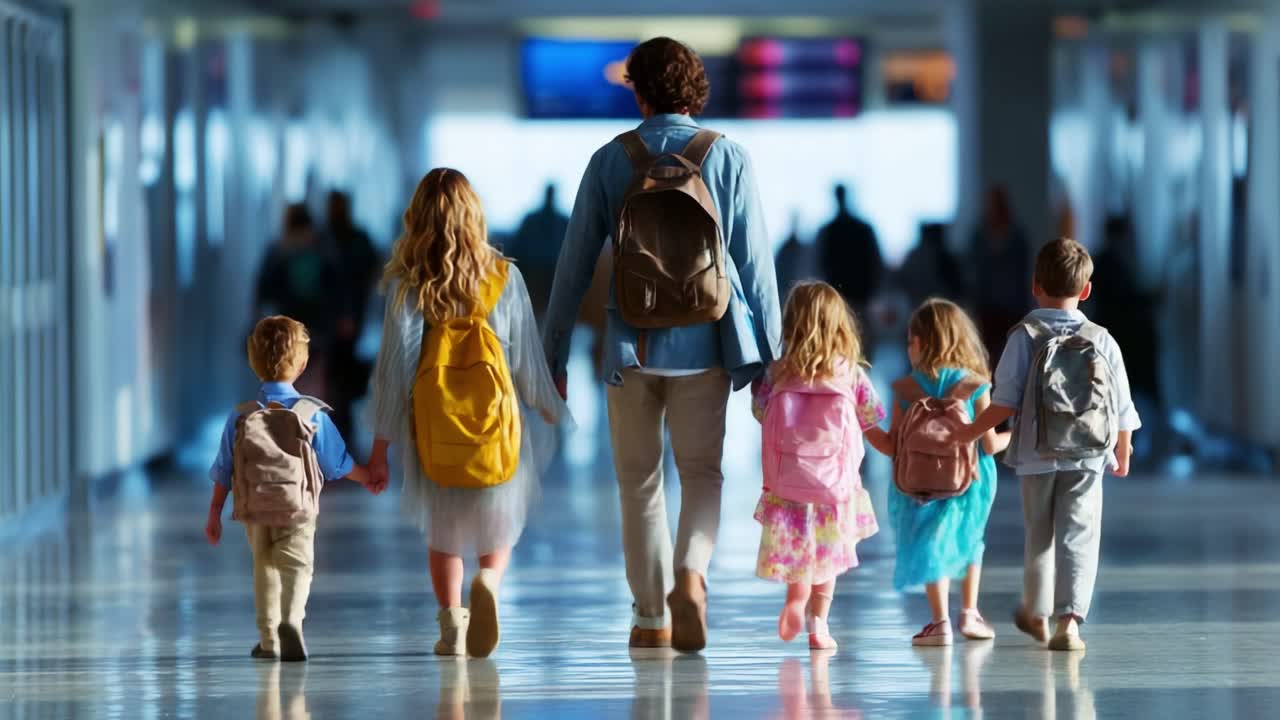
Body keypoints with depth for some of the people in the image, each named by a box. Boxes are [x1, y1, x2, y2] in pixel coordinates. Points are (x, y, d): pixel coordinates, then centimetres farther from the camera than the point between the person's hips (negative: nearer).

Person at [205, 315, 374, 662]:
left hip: (254, 513, 2)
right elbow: (339, 464, 3)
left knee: (264, 569, 18)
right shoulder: (313, 415, -9)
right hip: (298, 511, -2)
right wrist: (366, 477, 22)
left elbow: (223, 473, 1)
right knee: (297, 567, -1)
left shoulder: (240, 418, -5)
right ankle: (291, 619, -28)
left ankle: (269, 639, 21)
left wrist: (214, 514, 11)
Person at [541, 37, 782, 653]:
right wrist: (769, 349, 4)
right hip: (704, 341, 0)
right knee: (701, 470, 8)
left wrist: (552, 353, 8)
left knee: (639, 480, 12)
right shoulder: (728, 157, 0)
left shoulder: (611, 160, 0)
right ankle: (690, 574, -19)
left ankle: (651, 616, 15)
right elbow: (754, 258, -1)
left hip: (633, 342, 0)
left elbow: (576, 262, 2)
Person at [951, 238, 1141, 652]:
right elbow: (1121, 408, 4)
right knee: (1078, 538, -1)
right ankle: (1069, 620, -14)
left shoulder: (1025, 337, -5)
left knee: (1040, 535, 16)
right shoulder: (1101, 340, 0)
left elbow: (1006, 403, -11)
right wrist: (1123, 454, 19)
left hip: (1036, 457, 0)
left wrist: (972, 432, 2)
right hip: (1087, 458, 0)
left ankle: (1036, 613, 33)